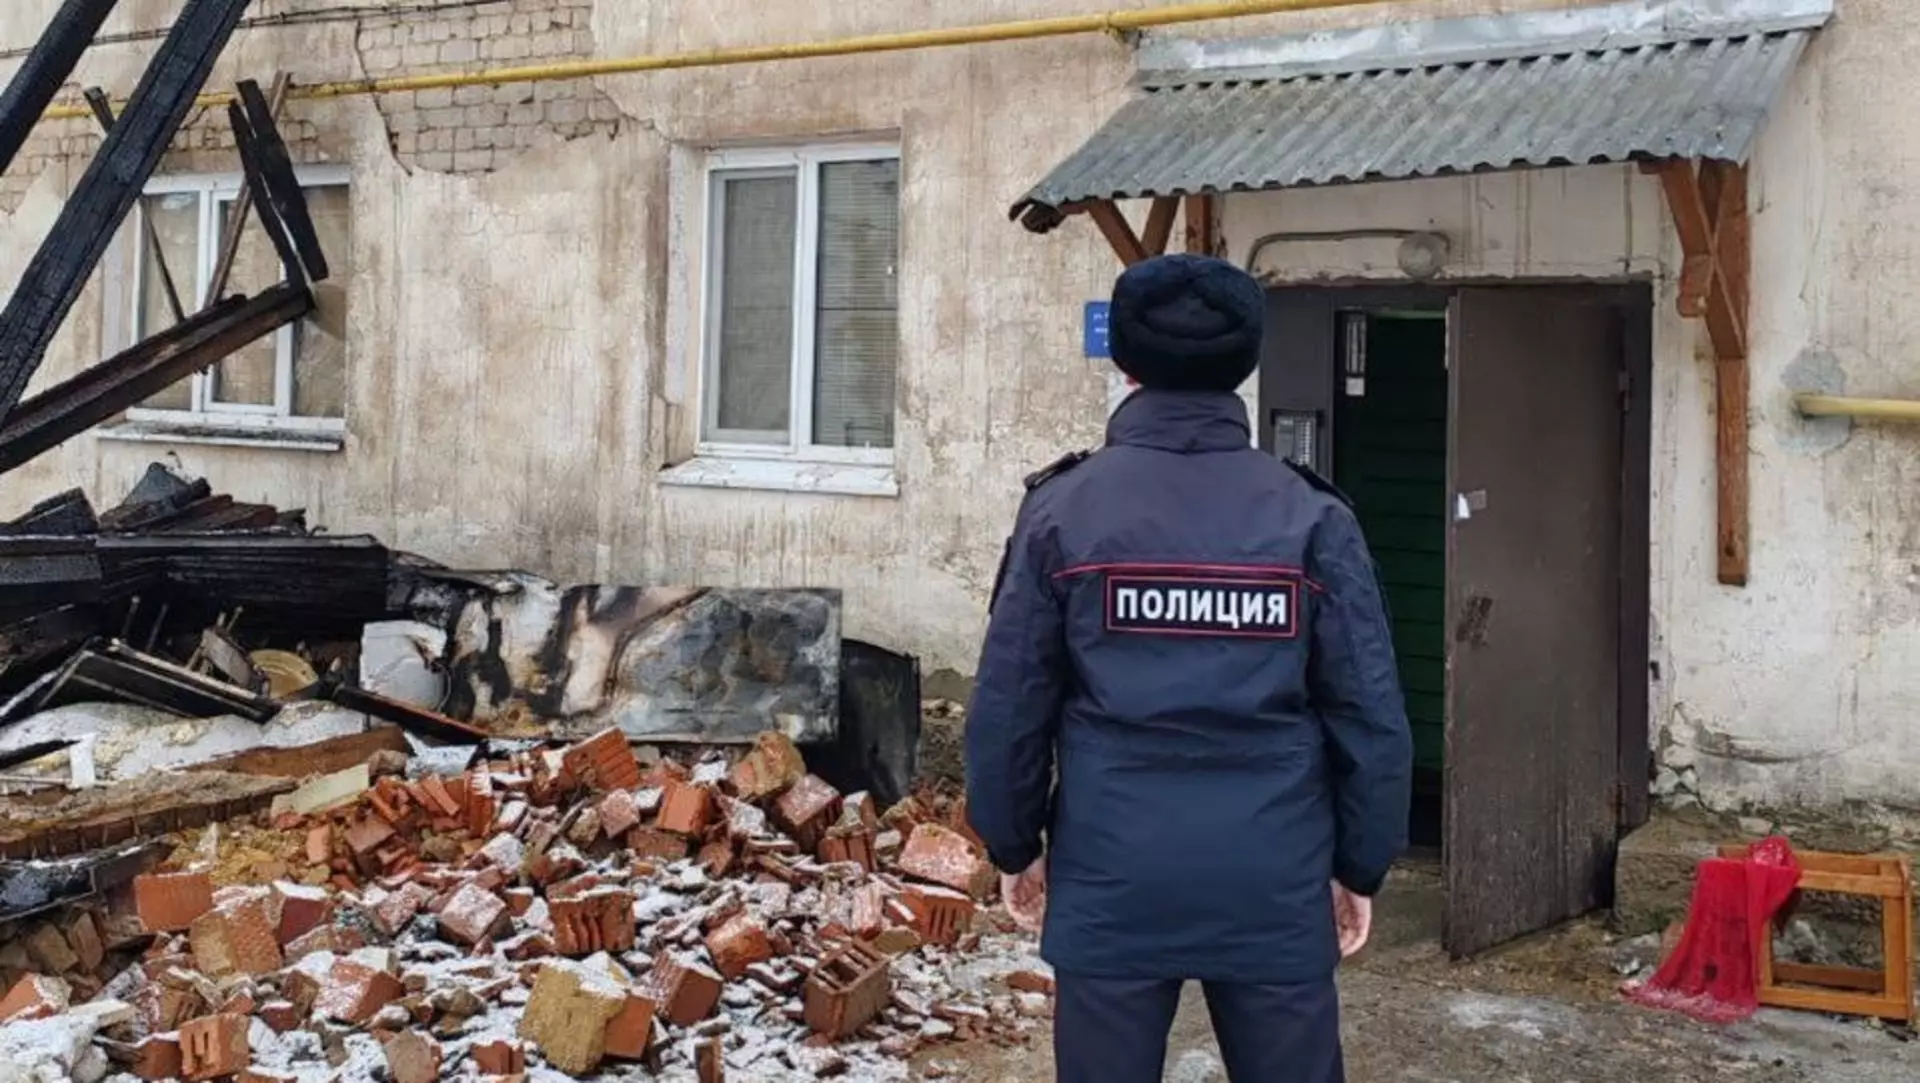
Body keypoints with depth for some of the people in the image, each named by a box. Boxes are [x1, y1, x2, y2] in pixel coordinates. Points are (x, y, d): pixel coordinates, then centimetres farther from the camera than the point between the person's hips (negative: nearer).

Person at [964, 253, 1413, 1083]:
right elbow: (1370, 714, -2)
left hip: (1111, 878, 0)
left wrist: (1014, 845, 13)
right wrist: (1360, 867, 10)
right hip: (1274, 883, 1)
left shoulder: (1064, 508, -3)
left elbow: (1008, 704, -1)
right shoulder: (1312, 516, -2)